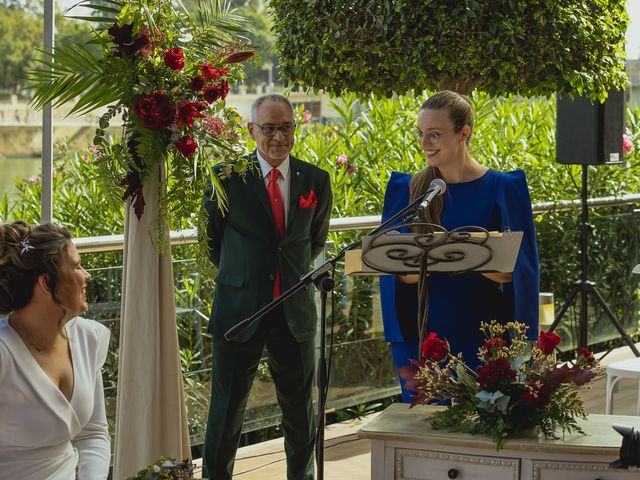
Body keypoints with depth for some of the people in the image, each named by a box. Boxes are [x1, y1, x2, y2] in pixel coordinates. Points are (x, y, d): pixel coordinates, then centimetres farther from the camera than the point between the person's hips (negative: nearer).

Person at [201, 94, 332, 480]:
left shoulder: (316, 181, 2)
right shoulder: (227, 176, -5)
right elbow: (211, 238, 8)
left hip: (295, 312, 2)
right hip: (239, 308, -2)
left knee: (300, 409, 13)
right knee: (227, 409, 5)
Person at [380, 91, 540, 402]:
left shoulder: (502, 189, -2)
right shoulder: (406, 190, 4)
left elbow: (511, 272, -7)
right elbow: (400, 273, 1)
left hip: (481, 338, -2)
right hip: (420, 337, 2)